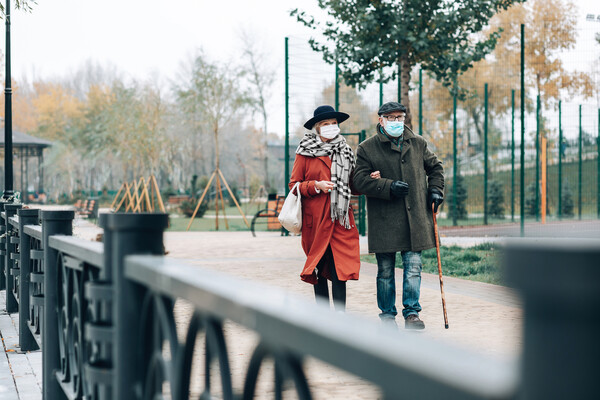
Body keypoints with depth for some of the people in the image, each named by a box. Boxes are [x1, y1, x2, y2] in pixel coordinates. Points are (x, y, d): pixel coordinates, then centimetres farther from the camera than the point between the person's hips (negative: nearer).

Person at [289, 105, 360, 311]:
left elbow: (353, 184, 21)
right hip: (316, 219, -1)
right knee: (320, 269, 5)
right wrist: (316, 186, -13)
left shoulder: (345, 151, 14)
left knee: (339, 269, -10)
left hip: (340, 218, 1)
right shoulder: (305, 153, 3)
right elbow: (294, 185, 3)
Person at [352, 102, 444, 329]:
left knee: (413, 267, -2)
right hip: (383, 220, -2)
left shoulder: (418, 144, 12)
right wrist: (389, 187, -14)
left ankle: (412, 313, 6)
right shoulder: (367, 148, 1)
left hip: (414, 218, 2)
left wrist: (435, 190, 11)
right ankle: (387, 315, 15)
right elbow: (360, 181, -5)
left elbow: (434, 167, 26)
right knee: (385, 271, 4)